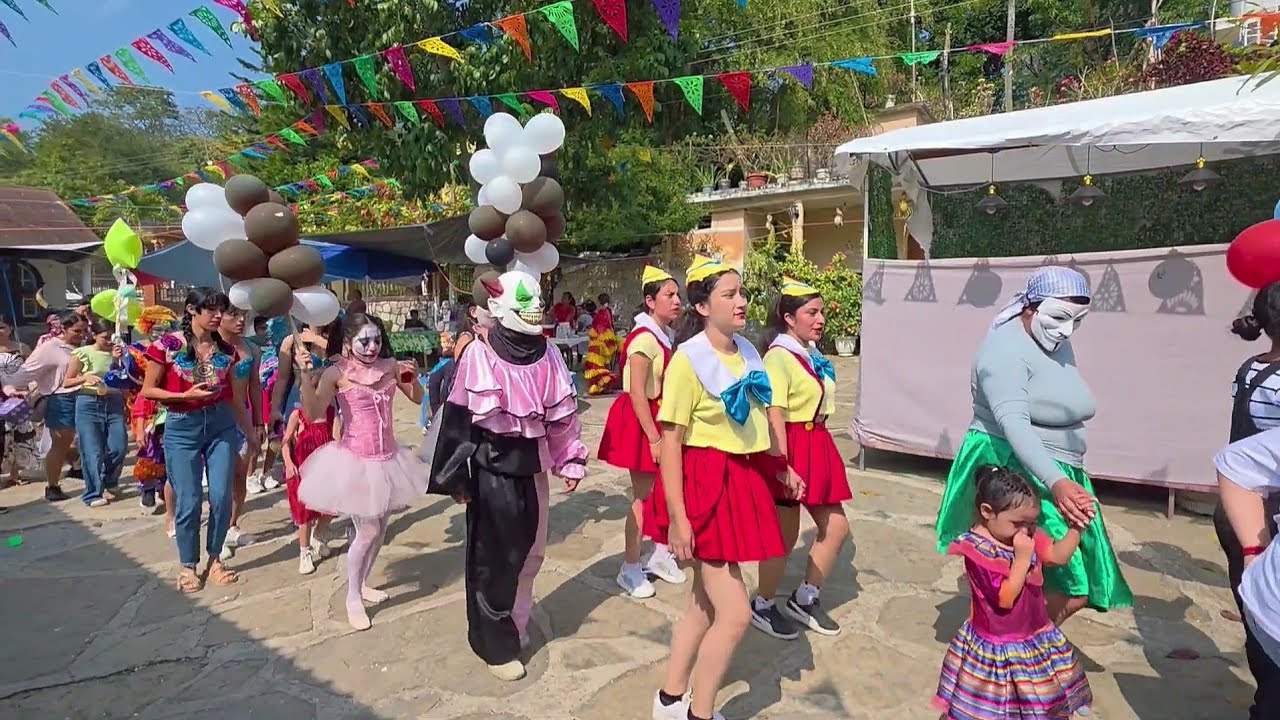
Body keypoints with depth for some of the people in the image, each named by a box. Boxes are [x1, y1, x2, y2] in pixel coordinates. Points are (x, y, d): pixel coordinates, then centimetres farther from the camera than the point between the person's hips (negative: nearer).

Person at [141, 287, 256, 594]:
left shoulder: (226, 350, 4)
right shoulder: (168, 345, -7)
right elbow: (148, 390, -3)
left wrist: (251, 433, 13)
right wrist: (185, 395, -18)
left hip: (222, 426, 3)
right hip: (182, 429, -3)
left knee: (222, 497, 2)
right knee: (189, 501, 1)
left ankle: (214, 560, 22)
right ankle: (188, 566, 21)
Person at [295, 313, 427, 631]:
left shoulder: (390, 365, -1)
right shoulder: (336, 372, -13)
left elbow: (417, 398, 7)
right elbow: (313, 413, -23)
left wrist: (412, 376, -13)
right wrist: (306, 374, -35)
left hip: (387, 458, 5)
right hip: (356, 461, -5)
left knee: (381, 527, 16)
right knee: (367, 531, -1)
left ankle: (362, 584, 38)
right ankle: (353, 598, 20)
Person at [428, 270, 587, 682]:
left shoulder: (547, 354, 2)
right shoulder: (477, 355, -12)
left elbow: (563, 410, 8)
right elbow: (458, 417, -9)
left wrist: (571, 460, 8)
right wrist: (456, 477, -7)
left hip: (533, 465, 5)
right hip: (492, 467, -5)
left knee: (530, 551, 15)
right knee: (494, 556, 4)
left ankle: (516, 624, 37)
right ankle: (495, 644, 21)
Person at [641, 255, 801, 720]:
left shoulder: (747, 353, 6)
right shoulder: (688, 359, -16)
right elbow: (670, 442, -17)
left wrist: (783, 469, 20)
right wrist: (677, 517, -20)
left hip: (741, 480, 8)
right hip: (704, 484, -8)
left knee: (705, 603, 17)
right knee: (736, 613, -4)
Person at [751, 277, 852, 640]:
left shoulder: (811, 353, 11)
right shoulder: (779, 356, -16)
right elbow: (775, 415, -23)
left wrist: (820, 447, 18)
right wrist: (782, 467, -26)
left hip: (817, 443, 9)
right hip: (792, 444, -9)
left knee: (836, 526, 13)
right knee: (786, 536, 3)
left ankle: (804, 599, 29)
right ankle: (762, 606, 24)